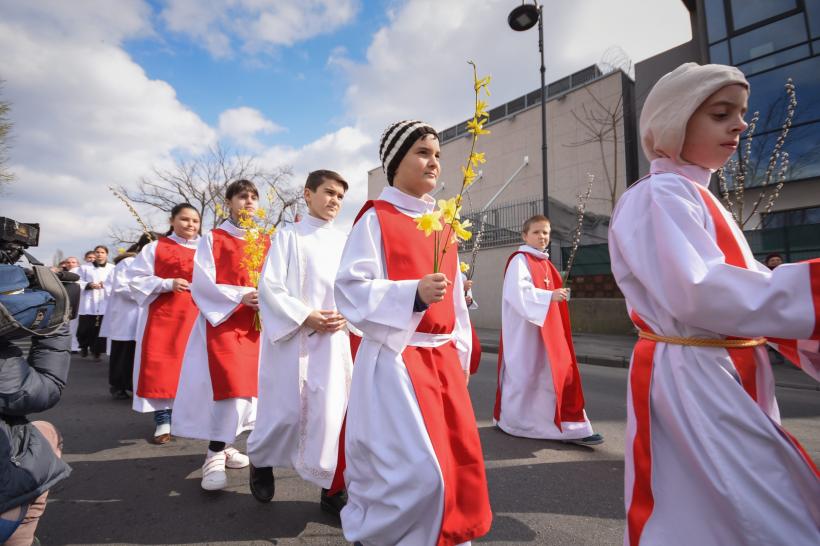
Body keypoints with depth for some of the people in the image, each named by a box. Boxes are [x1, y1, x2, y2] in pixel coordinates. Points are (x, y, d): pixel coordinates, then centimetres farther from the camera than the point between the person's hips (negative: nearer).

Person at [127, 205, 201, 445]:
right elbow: (136, 278, 1)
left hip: (195, 314, 2)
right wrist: (167, 284, -13)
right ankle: (163, 422, 6)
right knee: (161, 366, -2)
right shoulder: (155, 247, 4)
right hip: (163, 314, -2)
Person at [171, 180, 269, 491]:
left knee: (247, 384, 9)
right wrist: (240, 296, -20)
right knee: (230, 385, -14)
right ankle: (214, 454, -1)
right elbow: (202, 284, -9)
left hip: (254, 324, 5)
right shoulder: (213, 240, -1)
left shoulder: (266, 242, 11)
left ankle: (222, 445, 25)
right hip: (222, 320, -5)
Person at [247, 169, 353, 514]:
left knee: (331, 410, 1)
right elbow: (269, 286, -5)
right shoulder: (288, 235, 1)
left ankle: (331, 487, 16)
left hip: (335, 339, 3)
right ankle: (260, 461, 35)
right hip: (292, 336, -2)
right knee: (287, 410, 4)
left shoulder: (344, 242, 11)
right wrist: (305, 316, -15)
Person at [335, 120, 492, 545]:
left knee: (459, 459, 11)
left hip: (442, 359, 7)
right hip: (395, 358, -7)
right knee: (416, 468, -6)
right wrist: (414, 294, -28)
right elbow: (351, 289, -15)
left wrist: (460, 356, 15)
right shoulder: (375, 218, -6)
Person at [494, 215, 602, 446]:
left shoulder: (545, 263, 16)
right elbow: (519, 291, -23)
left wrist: (559, 294, 5)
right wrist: (549, 296, -24)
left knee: (557, 371, 7)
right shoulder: (519, 260, -9)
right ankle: (513, 420, 20)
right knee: (525, 373, 1)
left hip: (547, 327, 8)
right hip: (526, 327, -8)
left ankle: (568, 426, 15)